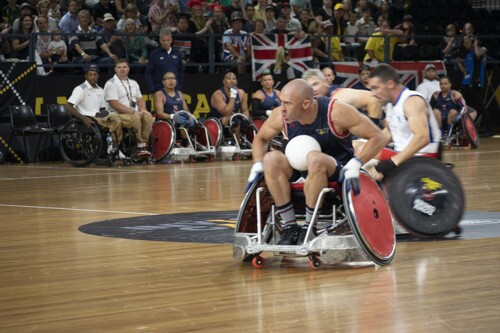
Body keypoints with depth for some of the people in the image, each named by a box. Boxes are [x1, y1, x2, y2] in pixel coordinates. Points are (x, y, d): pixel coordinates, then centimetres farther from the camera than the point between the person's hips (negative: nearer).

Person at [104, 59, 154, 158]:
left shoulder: (133, 83, 21)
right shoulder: (111, 84, -3)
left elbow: (140, 99, 20)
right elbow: (114, 104, -13)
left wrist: (143, 109, -4)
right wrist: (133, 112, -18)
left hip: (135, 113, 6)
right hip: (117, 115, -6)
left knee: (148, 116, -25)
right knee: (135, 118, -35)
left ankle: (142, 147, -26)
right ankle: (140, 146, -23)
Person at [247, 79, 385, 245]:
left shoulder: (337, 112, -22)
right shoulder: (280, 116, -11)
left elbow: (377, 137, -17)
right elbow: (260, 138, 10)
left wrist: (355, 164, -29)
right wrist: (257, 167, -7)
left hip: (338, 170, -4)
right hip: (300, 169, 4)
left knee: (314, 158, -38)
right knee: (271, 159, -25)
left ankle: (309, 229, -25)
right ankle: (290, 228, -22)